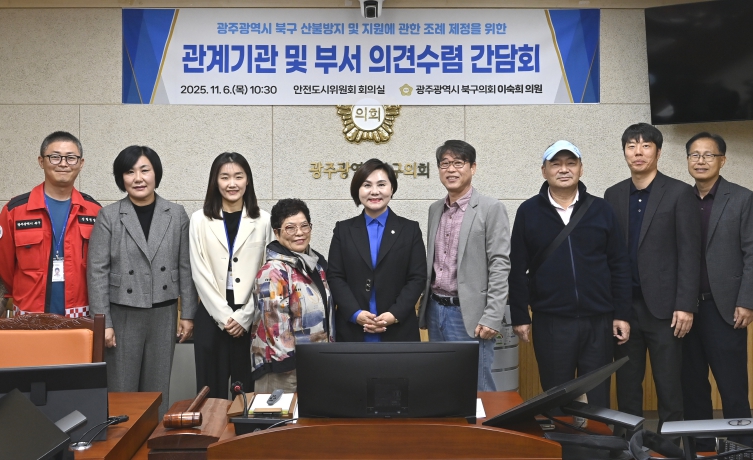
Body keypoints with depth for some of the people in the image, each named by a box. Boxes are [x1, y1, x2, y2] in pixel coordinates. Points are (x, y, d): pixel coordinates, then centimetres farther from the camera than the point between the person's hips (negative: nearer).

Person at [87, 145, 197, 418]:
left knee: (158, 389, 10)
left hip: (164, 314, 2)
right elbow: (97, 272, -5)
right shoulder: (108, 216, -3)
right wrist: (103, 322, -9)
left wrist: (188, 314, 2)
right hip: (123, 314, -2)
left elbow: (186, 268, 5)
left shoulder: (176, 214, 3)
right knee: (121, 389, 5)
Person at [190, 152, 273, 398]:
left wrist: (243, 316, -7)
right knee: (212, 390, 5)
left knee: (247, 390, 5)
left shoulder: (262, 221, 3)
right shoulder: (200, 220, 3)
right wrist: (224, 316, -8)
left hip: (250, 318, 0)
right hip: (212, 317, 0)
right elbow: (200, 273, -1)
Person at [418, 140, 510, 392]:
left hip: (469, 314, -6)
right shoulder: (435, 209, 12)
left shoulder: (491, 208, -7)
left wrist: (492, 317, -17)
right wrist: (425, 306, 15)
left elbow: (500, 265, -12)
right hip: (435, 311, 6)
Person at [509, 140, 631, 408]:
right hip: (550, 322, -1)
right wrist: (519, 317, -1)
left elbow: (620, 265, 5)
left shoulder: (601, 210, 4)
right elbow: (518, 270, 2)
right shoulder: (528, 212, 1)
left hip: (598, 321, 1)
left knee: (597, 398, 10)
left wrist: (622, 314, 1)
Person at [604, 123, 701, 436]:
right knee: (626, 386, 10)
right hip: (623, 306, 4)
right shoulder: (613, 195, 9)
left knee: (668, 386, 3)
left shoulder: (679, 193, -2)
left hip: (663, 306, -3)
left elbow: (690, 254, -5)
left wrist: (685, 305, -11)